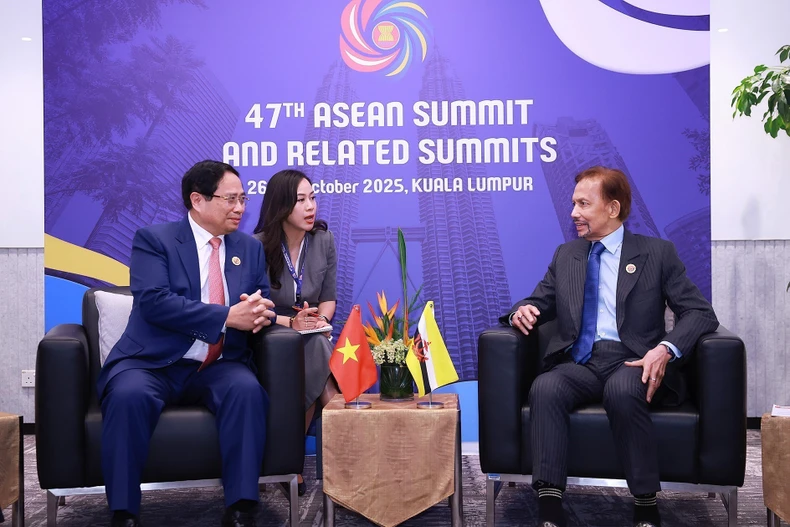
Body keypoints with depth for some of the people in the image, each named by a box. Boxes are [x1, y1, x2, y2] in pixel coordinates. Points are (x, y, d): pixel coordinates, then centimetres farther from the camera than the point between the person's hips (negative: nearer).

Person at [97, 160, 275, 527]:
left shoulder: (249, 248, 14)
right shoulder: (153, 239, -1)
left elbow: (263, 302, 13)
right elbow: (154, 301, -16)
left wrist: (259, 312, -14)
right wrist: (228, 317, -22)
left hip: (220, 367, 3)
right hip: (155, 363, -3)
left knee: (247, 390, -29)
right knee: (128, 396, -34)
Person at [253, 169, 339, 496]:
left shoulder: (323, 240, 2)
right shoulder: (258, 246, -8)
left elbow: (329, 298, 7)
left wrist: (320, 319, -15)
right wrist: (291, 323, -23)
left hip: (313, 338, 3)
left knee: (318, 348, -32)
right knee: (322, 366, -33)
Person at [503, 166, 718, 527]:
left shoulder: (657, 253, 7)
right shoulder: (565, 255, 19)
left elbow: (700, 313, 1)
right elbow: (539, 304, 23)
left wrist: (666, 349, -19)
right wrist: (522, 312, -4)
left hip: (631, 362, -3)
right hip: (579, 364, 3)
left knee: (622, 390, -38)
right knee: (544, 388, -31)